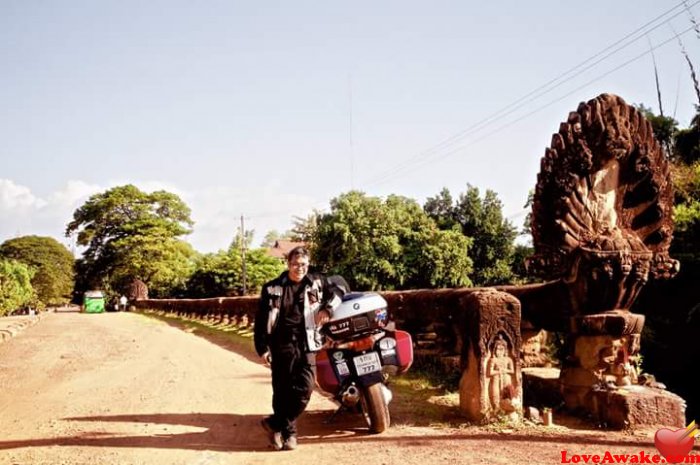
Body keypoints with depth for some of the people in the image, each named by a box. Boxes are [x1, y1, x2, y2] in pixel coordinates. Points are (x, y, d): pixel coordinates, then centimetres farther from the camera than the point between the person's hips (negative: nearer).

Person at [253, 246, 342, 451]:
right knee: (282, 390, 1)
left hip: (306, 344, 1)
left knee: (305, 387, -7)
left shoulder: (317, 282, 7)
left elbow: (337, 294, 21)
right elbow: (261, 320, 5)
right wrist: (262, 347, 0)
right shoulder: (272, 288, 4)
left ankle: (276, 424, 8)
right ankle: (288, 431, 17)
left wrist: (327, 309, 2)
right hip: (282, 345, -1)